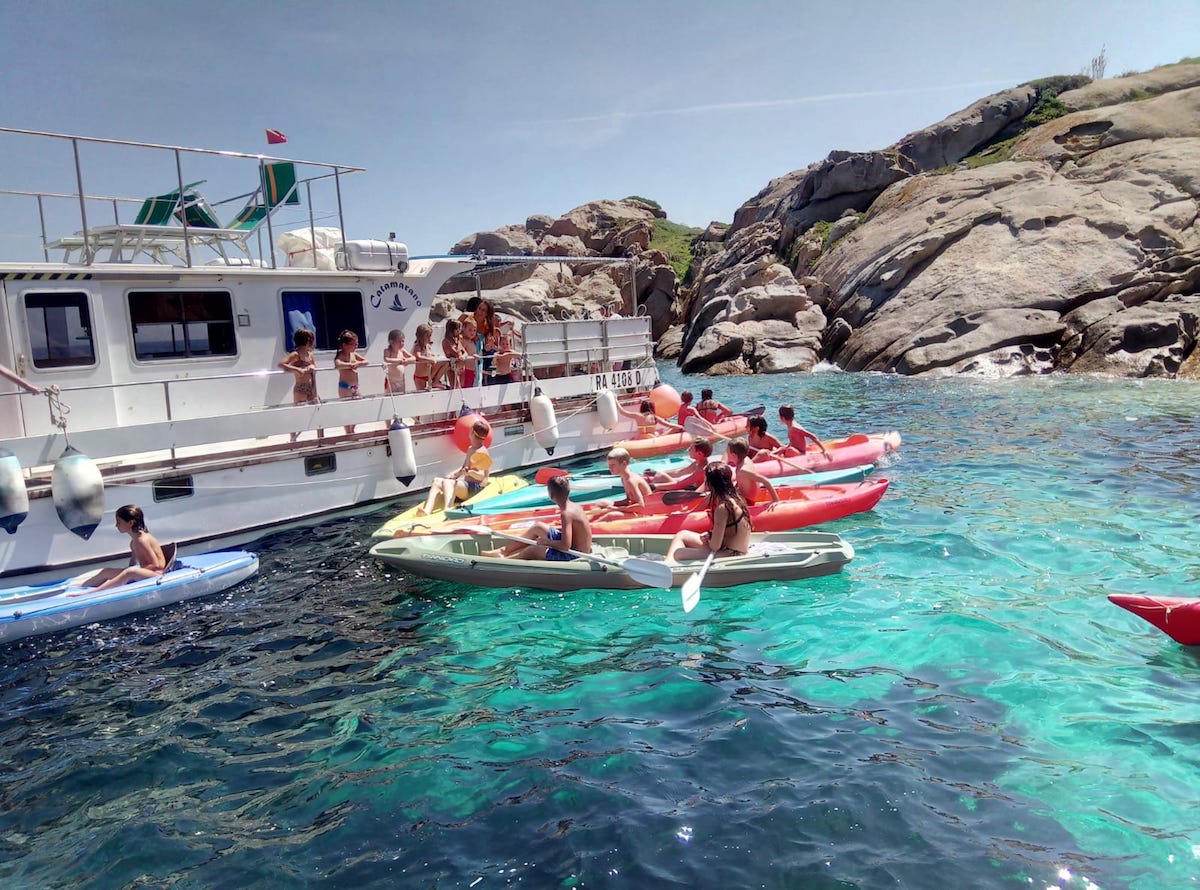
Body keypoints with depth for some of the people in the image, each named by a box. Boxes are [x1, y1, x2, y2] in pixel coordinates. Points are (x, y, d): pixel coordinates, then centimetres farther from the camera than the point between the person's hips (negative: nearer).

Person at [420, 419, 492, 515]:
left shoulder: (481, 452, -12)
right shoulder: (470, 449, 18)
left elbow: (481, 476, -22)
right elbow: (463, 468, 24)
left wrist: (470, 472, -41)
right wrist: (452, 475, 6)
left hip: (475, 488, -10)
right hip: (466, 484, 10)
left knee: (448, 482, -32)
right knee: (438, 480, -6)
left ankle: (446, 511, -58)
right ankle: (427, 511, -29)